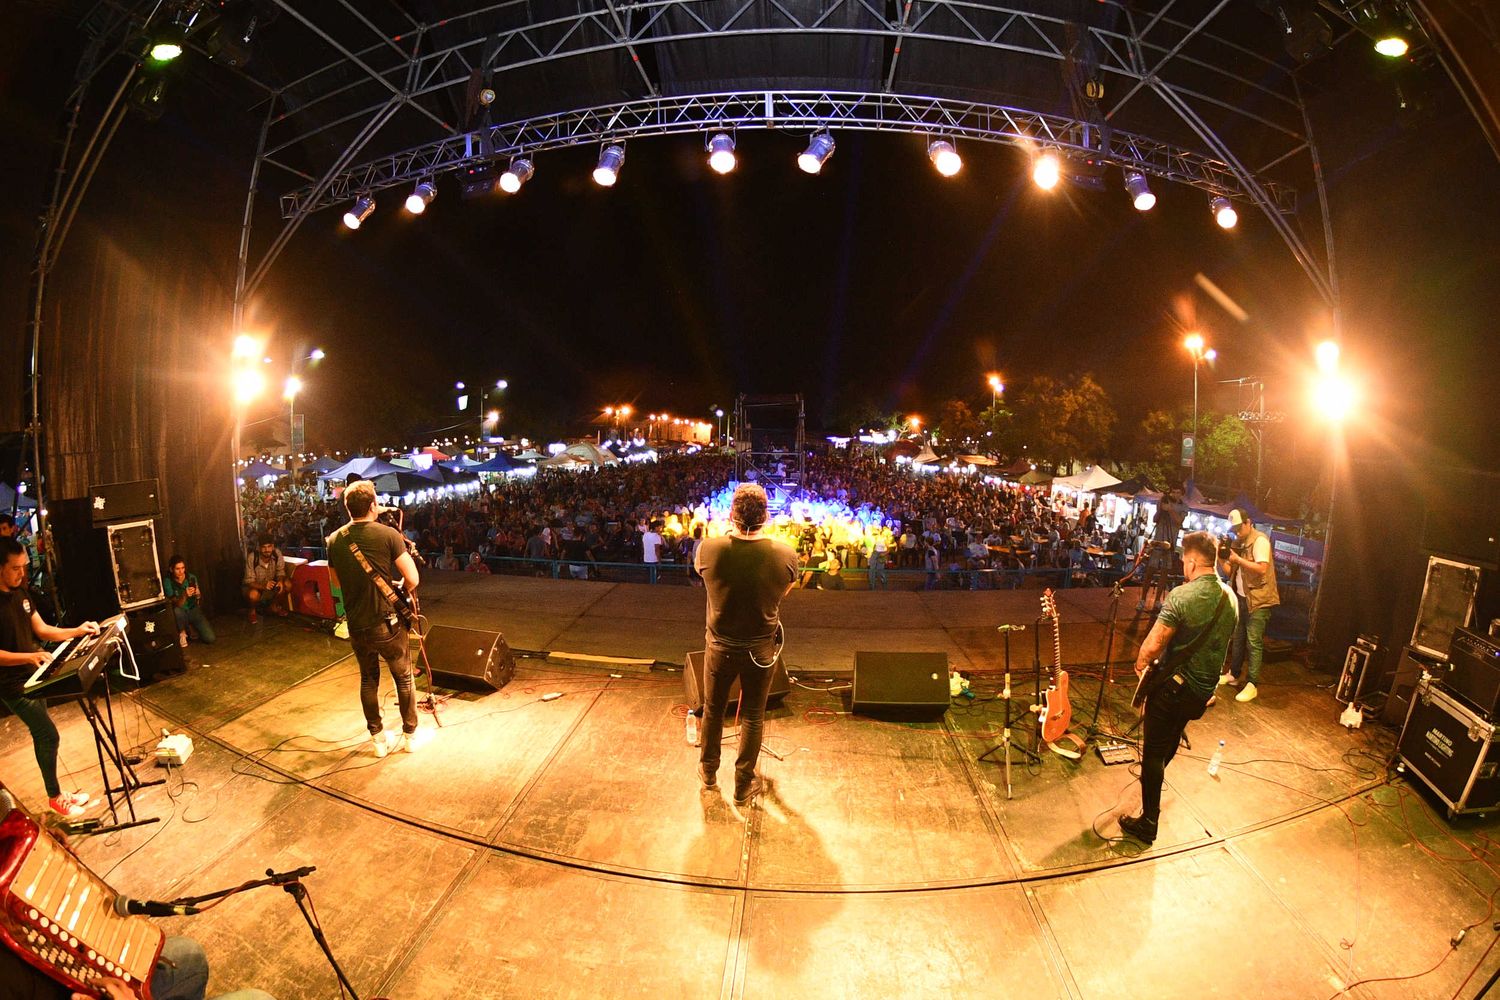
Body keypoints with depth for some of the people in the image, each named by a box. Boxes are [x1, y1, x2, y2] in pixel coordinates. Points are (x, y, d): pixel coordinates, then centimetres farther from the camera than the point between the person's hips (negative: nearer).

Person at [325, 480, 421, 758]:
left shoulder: (334, 540, 0)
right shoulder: (388, 534, -14)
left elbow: (338, 581, 15)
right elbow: (413, 580, -14)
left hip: (357, 626, 4)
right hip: (388, 623, -4)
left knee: (368, 680, 20)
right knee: (404, 678, 15)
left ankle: (377, 739, 28)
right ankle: (409, 734, 26)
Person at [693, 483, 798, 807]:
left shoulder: (708, 549, -22)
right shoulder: (785, 554, -21)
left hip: (720, 646, 1)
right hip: (760, 649, 0)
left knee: (713, 709, 24)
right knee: (752, 717, 17)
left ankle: (708, 771, 44)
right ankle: (744, 787, 31)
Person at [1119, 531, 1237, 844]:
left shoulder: (1181, 596, -24)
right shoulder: (1230, 598, 0)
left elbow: (1152, 645, -24)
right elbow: (1223, 644, 14)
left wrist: (1141, 664, -4)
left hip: (1173, 686, -7)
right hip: (1205, 689, 7)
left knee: (1153, 752, 4)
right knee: (1172, 738, 30)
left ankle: (1148, 824, 10)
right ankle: (1154, 777, 54)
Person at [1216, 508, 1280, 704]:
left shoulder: (1260, 540, -13)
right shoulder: (1237, 543, 11)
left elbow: (1262, 569, -24)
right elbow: (1230, 571, 9)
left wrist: (1237, 559, -26)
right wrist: (1221, 559, -8)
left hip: (1258, 600, -8)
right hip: (1241, 598, 8)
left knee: (1253, 642, -6)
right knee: (1237, 638, 17)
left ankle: (1251, 685, -2)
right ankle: (1233, 674, 29)